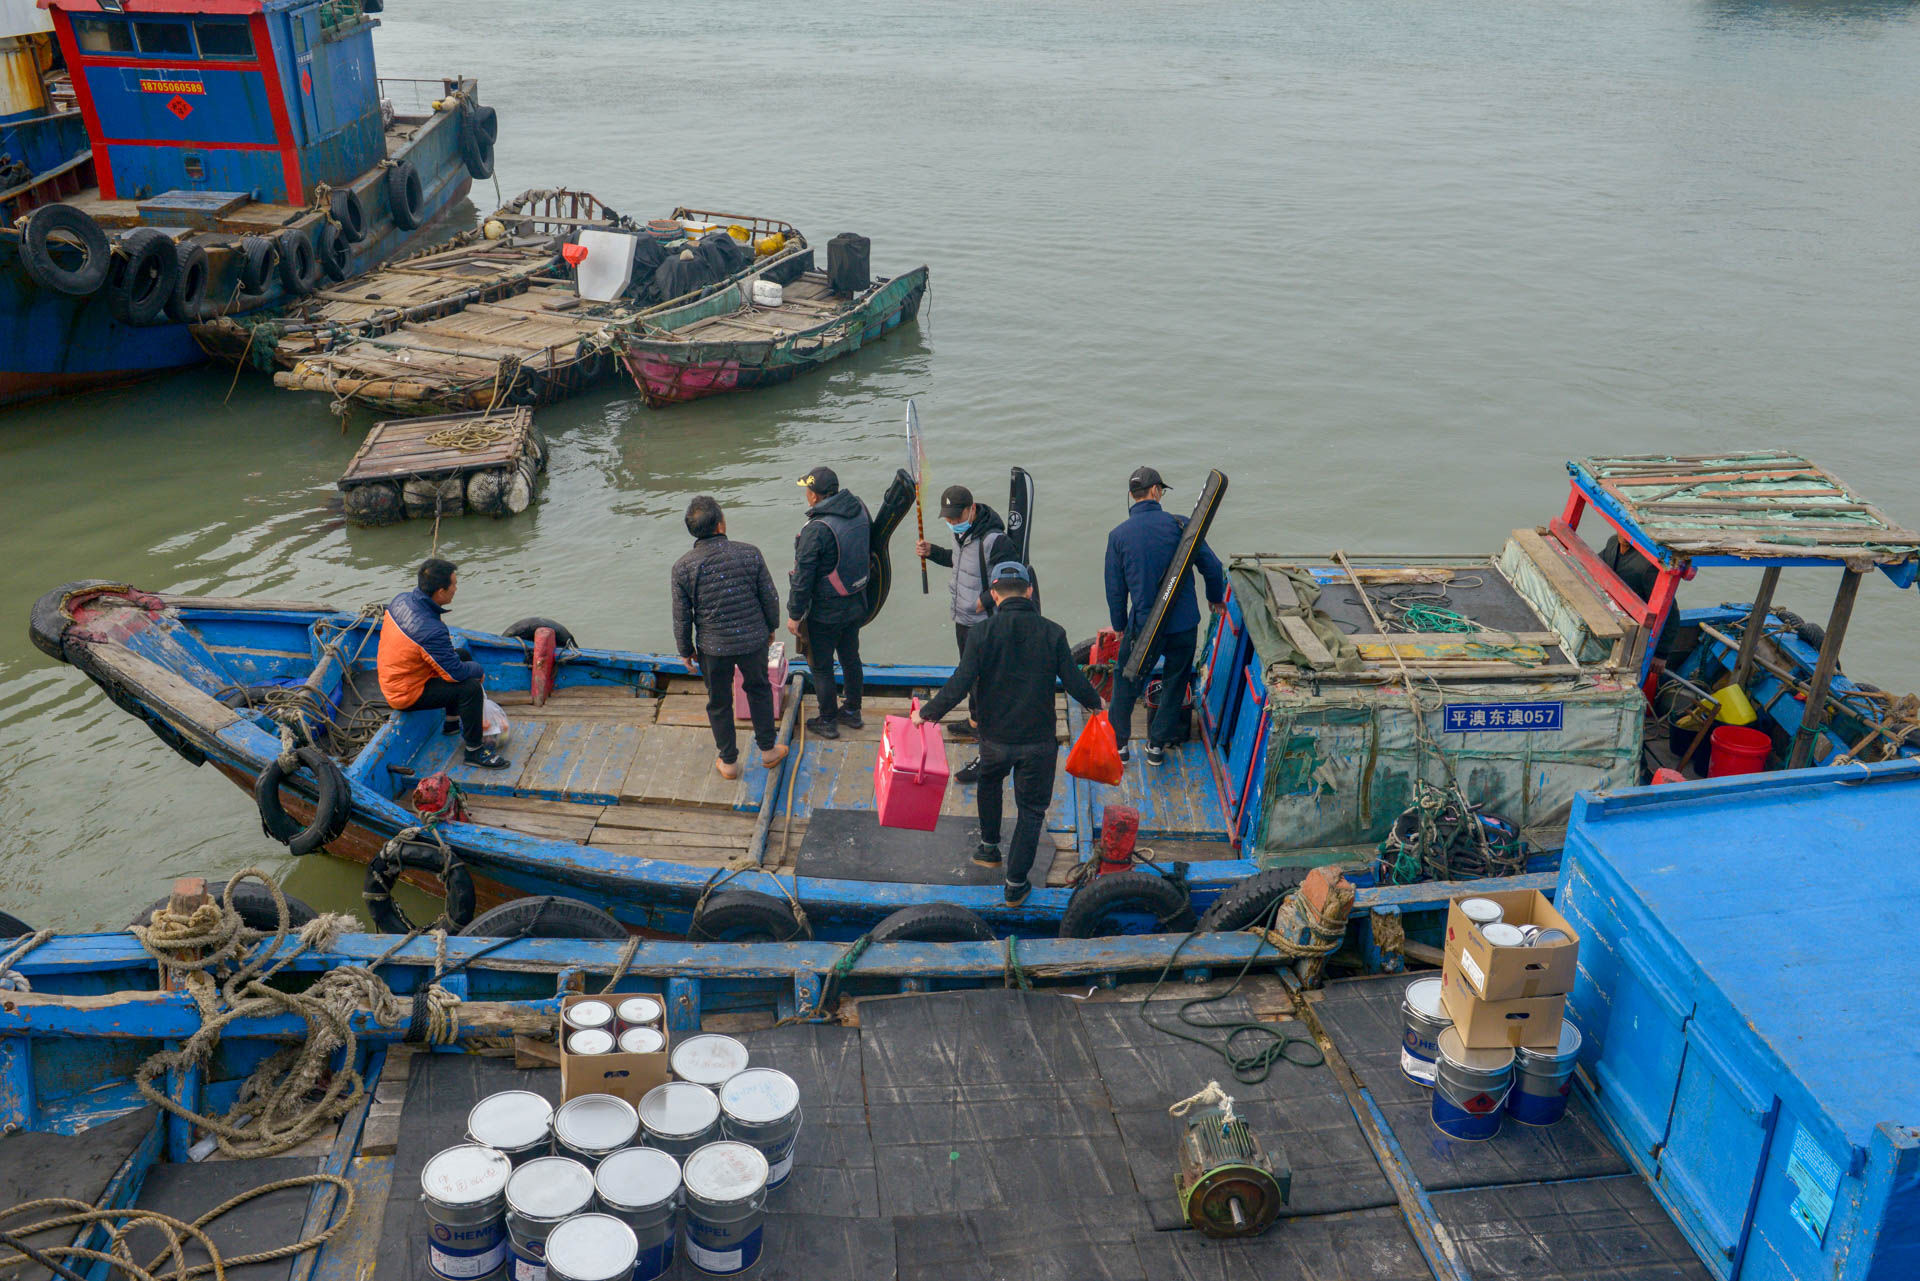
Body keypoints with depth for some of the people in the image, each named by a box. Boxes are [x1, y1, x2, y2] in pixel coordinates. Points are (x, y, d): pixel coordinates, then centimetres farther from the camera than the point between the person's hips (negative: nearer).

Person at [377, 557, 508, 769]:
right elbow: (456, 673, -25)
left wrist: (445, 644, 6)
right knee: (471, 687, -20)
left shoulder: (402, 599, -8)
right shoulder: (431, 631, -34)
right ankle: (474, 751, -6)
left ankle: (452, 721, 35)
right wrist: (478, 670, -4)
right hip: (406, 695, -9)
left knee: (462, 655, 21)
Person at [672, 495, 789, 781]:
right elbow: (770, 598, -5)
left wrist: (686, 649, 10)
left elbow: (681, 616, -6)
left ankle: (729, 762, 33)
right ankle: (768, 750, 37)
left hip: (713, 648, 0)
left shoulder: (683, 567, -15)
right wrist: (771, 627, 13)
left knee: (719, 703, 19)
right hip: (753, 640, 1)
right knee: (759, 689, 26)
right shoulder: (750, 554, -15)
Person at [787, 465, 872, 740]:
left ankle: (828, 721, 21)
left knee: (821, 666, 10)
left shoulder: (816, 530, -27)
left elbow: (803, 576, -21)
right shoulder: (861, 511, -5)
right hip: (857, 604, 7)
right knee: (850, 658, 22)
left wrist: (794, 614, -10)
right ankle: (852, 712, 36)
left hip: (825, 612, -7)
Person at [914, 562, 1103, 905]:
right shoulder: (1052, 632, -9)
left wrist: (926, 713, -1)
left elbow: (959, 685, -15)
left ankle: (989, 847, 42)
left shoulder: (983, 633, -12)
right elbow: (1074, 682, -6)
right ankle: (1016, 884, 17)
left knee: (989, 781, 32)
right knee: (1031, 808, 14)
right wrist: (1094, 704, 16)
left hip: (995, 737, 1)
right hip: (1038, 740, 0)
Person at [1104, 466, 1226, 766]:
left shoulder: (1118, 535, -5)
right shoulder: (1180, 525, -7)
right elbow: (1212, 566, -3)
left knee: (1125, 679, 18)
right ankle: (1157, 744, 23)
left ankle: (1119, 742, 22)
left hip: (1144, 625, 0)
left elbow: (1115, 589, 1)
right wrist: (1216, 598, 17)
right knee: (1175, 682, 18)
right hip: (1184, 624, 0)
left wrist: (1119, 625, 16)